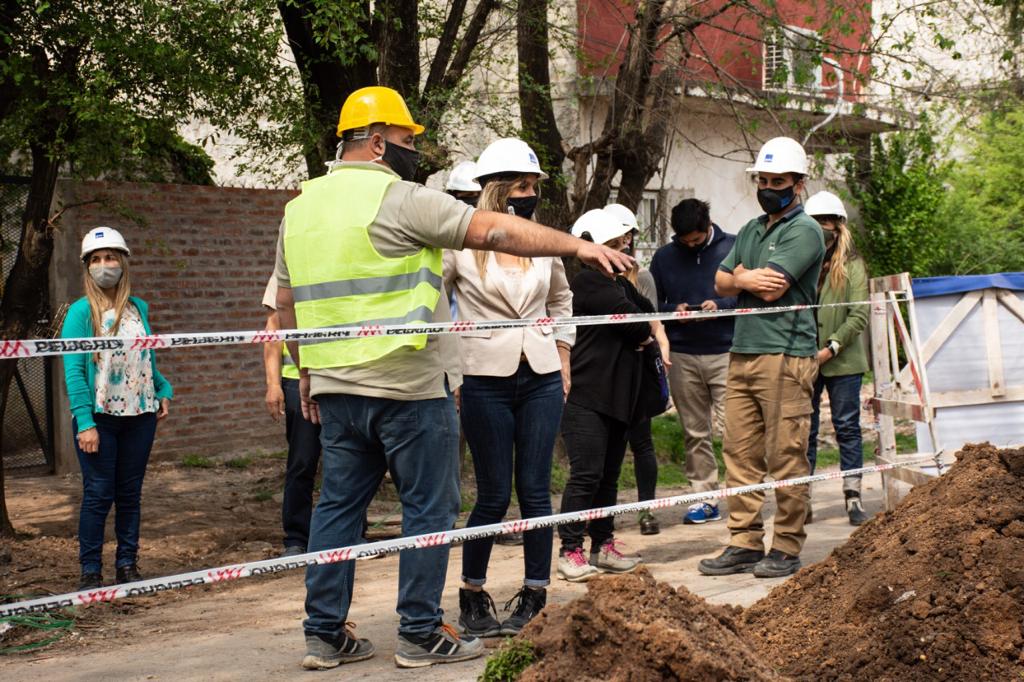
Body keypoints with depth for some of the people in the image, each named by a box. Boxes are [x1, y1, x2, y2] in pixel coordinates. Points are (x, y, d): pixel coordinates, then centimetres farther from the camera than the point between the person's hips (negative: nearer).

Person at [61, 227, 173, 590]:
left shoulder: (139, 308, 9)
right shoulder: (81, 312, -5)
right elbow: (73, 370, -9)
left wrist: (163, 391, 4)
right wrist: (85, 423, -16)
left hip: (139, 414, 4)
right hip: (98, 417, -4)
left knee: (131, 492, 9)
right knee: (98, 494, -2)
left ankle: (128, 564, 18)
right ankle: (90, 571, 7)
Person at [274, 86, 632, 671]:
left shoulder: (301, 208, 12)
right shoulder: (401, 199, -11)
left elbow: (288, 300, 18)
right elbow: (496, 232, -15)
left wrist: (307, 369, 26)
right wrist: (579, 246, -12)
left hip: (336, 387, 7)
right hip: (408, 386, -7)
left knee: (339, 503, 12)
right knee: (429, 507, 4)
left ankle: (325, 634, 15)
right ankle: (422, 635, 9)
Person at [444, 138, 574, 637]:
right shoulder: (461, 244, -6)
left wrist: (563, 361, 19)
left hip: (542, 379, 4)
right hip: (487, 381, -3)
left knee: (535, 489, 4)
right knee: (494, 495, -1)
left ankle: (535, 597, 14)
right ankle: (472, 597, 15)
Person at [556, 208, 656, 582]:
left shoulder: (620, 283, 20)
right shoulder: (588, 281, -11)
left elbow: (649, 314, 16)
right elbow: (631, 319, -16)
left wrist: (643, 336, -5)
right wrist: (646, 334, 5)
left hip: (618, 394, 9)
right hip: (586, 394, -9)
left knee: (609, 475, 12)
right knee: (587, 474, -11)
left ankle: (603, 545, 19)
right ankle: (570, 552, -7)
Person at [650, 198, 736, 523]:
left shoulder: (734, 248, 1)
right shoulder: (663, 257, 10)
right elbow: (652, 305, 14)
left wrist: (720, 305, -15)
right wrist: (674, 311, -6)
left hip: (726, 352, -3)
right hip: (682, 356, 3)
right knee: (695, 433, 6)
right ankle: (704, 497, 12)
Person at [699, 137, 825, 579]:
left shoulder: (804, 231, -5)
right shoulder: (750, 231, 21)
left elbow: (771, 288, -15)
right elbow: (721, 282, 16)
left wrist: (742, 275, 4)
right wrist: (744, 280, -5)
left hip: (785, 356, -8)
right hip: (742, 355, 8)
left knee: (786, 458, -3)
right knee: (740, 454, 6)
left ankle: (786, 548, 4)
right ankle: (744, 543, 11)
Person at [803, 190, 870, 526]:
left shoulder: (852, 266, 1)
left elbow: (859, 316, -5)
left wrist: (830, 348, -13)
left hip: (842, 361, -1)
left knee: (847, 428, 5)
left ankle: (853, 499, 11)